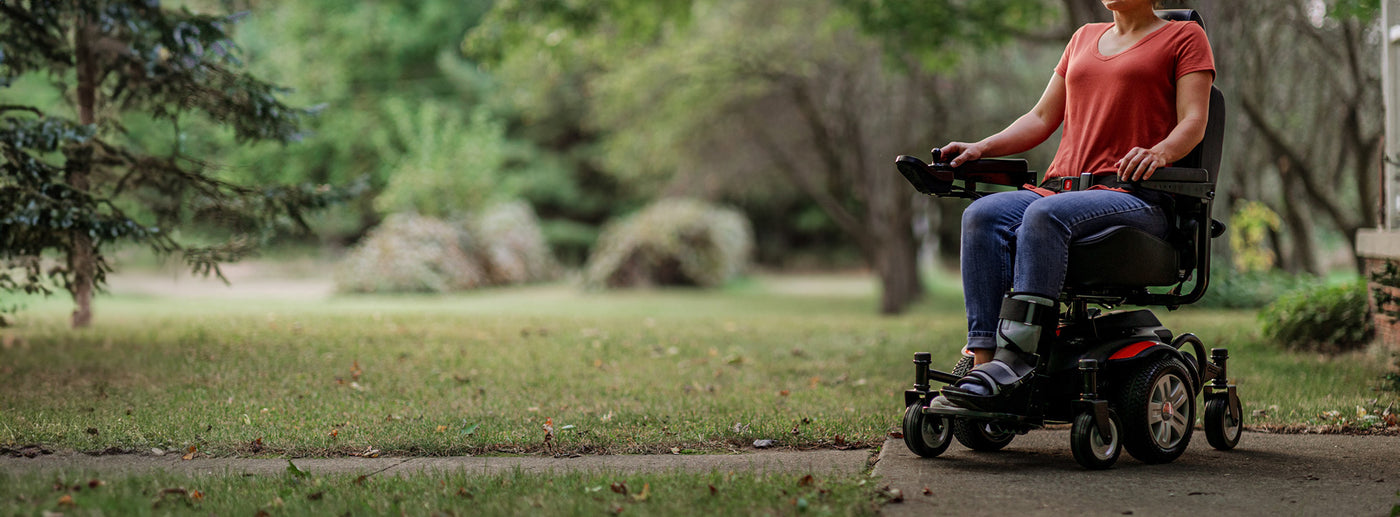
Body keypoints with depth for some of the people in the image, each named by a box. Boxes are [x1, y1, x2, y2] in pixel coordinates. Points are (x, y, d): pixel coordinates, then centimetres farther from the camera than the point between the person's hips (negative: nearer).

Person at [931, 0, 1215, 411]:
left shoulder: (1184, 37, 11)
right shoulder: (1085, 38, 28)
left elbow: (1193, 123, -1)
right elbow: (1042, 118, 26)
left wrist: (1159, 152, -24)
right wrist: (981, 149, 10)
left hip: (1134, 196, -5)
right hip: (1061, 187, 5)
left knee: (1045, 215, -36)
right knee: (982, 216, -26)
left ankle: (1015, 357, -43)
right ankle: (983, 359, -35)